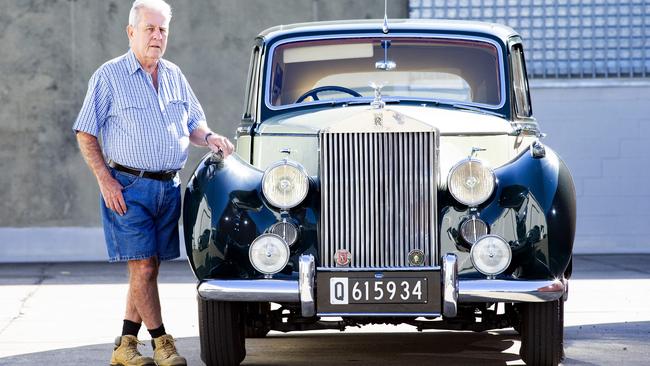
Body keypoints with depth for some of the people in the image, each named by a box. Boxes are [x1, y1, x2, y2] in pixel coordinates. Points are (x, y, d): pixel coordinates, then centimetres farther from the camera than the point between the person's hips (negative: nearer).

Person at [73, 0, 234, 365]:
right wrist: (106, 181, -12)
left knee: (149, 269, 7)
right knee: (142, 268, -9)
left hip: (169, 187, 5)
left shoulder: (174, 76, 13)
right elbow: (86, 134, -3)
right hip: (128, 187, -5)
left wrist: (208, 137, -3)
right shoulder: (110, 76, -4)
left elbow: (193, 122, 21)